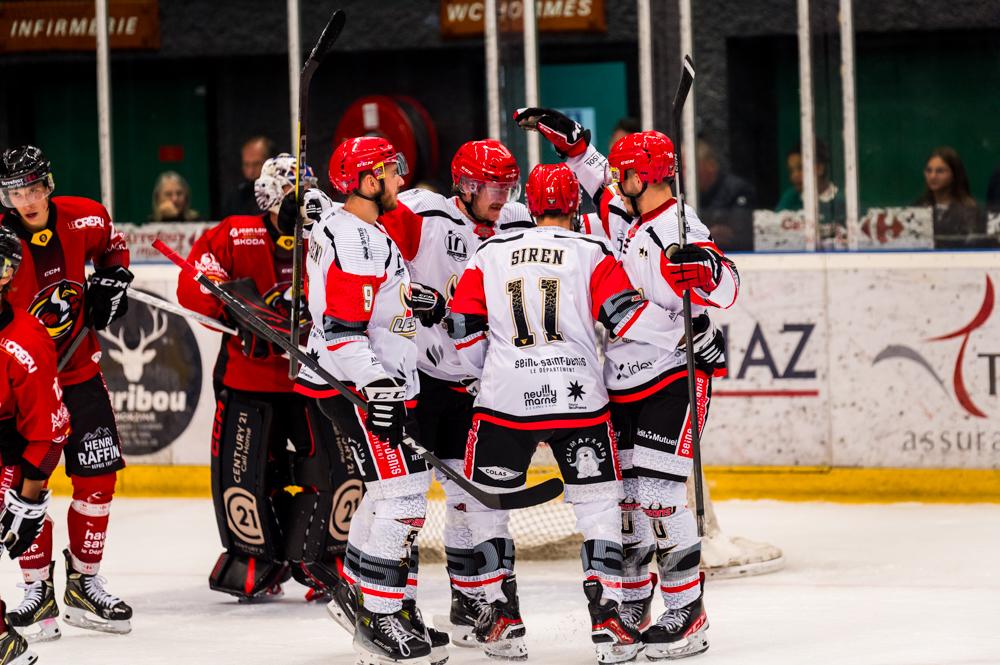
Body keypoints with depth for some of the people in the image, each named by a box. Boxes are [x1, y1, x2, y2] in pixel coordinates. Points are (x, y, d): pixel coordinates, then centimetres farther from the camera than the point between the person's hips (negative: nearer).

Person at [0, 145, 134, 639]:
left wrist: (110, 284, 4)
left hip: (78, 369, 4)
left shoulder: (84, 219, -5)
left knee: (98, 475, 4)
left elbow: (112, 247, 18)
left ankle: (84, 584, 18)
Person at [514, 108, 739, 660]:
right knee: (622, 492, 9)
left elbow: (726, 289, -25)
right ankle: (631, 604, 20)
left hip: (673, 376, -8)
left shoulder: (679, 233, -18)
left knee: (657, 492, -14)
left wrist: (704, 266, -45)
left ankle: (687, 616, -10)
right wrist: (562, 132, 22)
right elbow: (592, 170, 28)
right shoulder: (621, 211, 8)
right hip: (621, 380, 9)